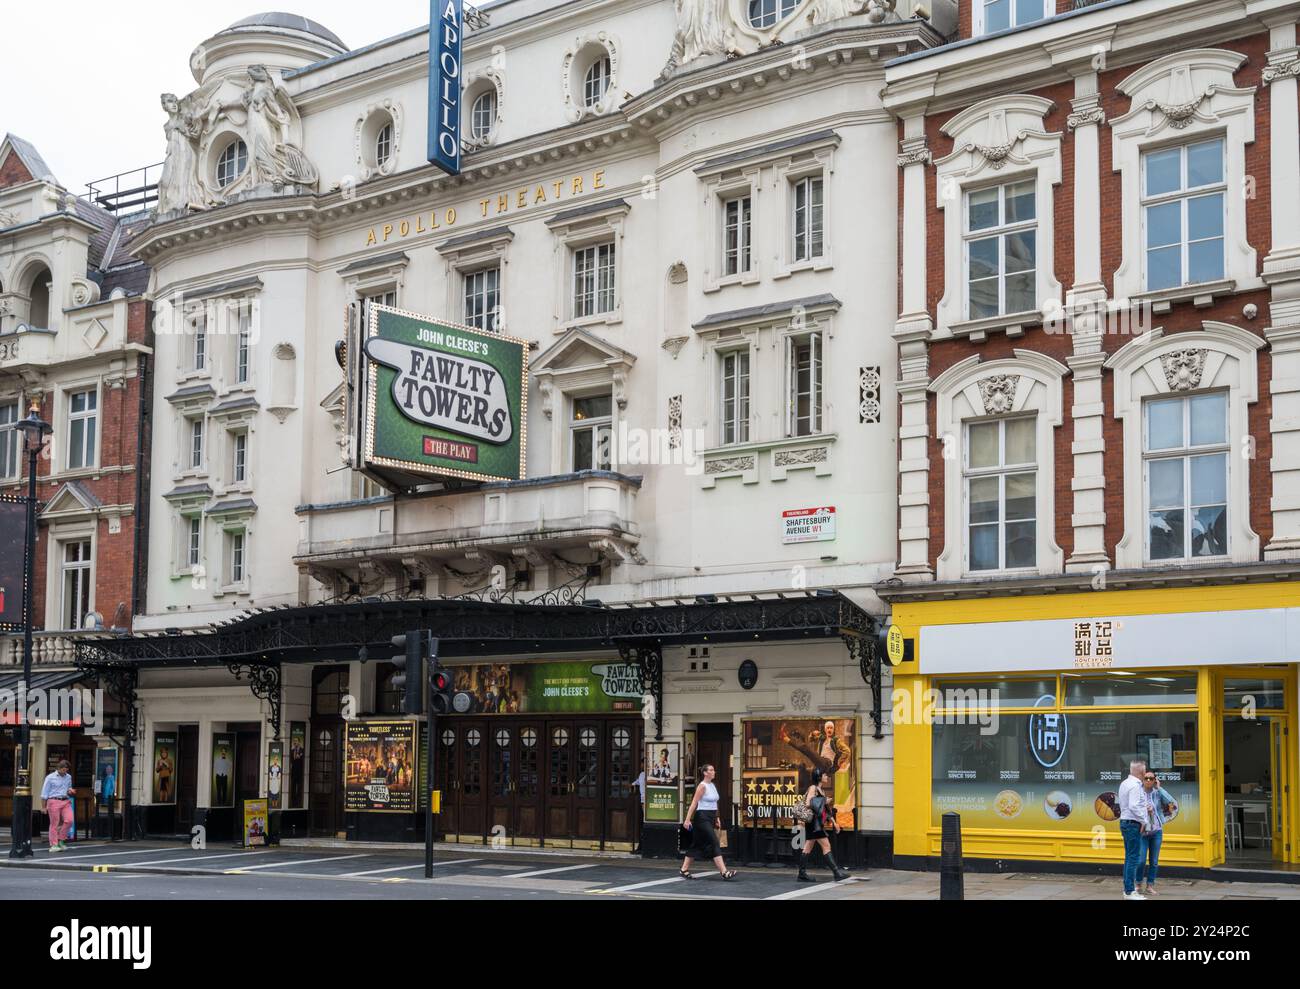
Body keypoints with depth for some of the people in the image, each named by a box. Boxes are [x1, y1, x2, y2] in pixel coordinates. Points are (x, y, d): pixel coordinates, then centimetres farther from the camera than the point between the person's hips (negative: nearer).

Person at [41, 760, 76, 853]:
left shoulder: (68, 777, 14)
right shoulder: (50, 778, 0)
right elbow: (44, 793, 2)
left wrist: (70, 791, 4)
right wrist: (44, 807, -1)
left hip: (66, 801, 4)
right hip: (54, 801, -4)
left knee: (69, 820, -12)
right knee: (54, 824, -2)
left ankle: (61, 840, 6)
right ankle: (53, 845, 3)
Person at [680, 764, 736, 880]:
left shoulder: (712, 785, 13)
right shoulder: (702, 786, -12)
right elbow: (694, 803, -16)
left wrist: (717, 817, 17)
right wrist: (687, 819, -20)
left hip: (710, 818, 9)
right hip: (702, 818, -9)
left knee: (698, 845, 12)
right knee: (714, 843, -12)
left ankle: (684, 869, 19)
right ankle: (723, 871, -15)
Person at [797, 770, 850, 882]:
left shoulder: (822, 791, 19)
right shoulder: (813, 788, -6)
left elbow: (827, 809, 23)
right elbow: (807, 804, -16)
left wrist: (834, 822, 19)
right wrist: (824, 802, -12)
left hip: (819, 823, 9)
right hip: (814, 821, -9)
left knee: (808, 848, 8)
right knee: (826, 846, -11)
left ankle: (802, 874, 9)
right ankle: (837, 872, -13)